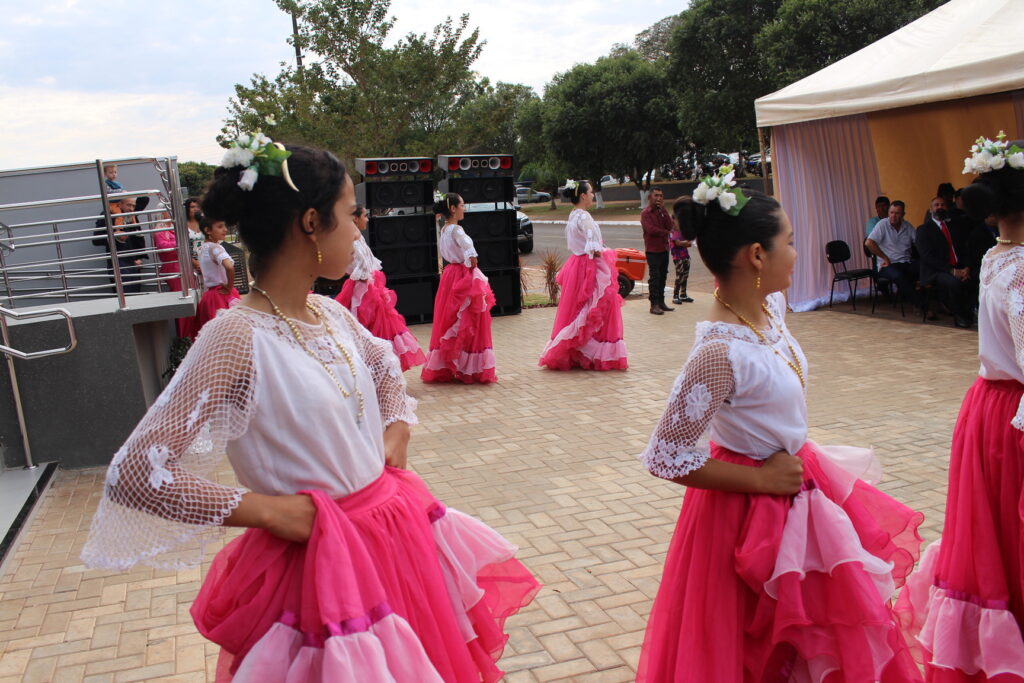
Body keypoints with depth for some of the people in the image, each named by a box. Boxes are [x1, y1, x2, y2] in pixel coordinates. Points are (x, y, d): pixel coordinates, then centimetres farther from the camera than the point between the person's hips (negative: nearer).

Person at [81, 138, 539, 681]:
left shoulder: (331, 315, 1)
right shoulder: (237, 336, -22)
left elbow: (385, 367, 24)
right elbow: (134, 474, -24)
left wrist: (397, 430, 6)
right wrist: (268, 510, -21)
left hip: (396, 528, 8)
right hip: (320, 555, -7)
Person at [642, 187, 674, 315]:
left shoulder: (662, 212, 14)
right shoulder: (645, 213, -6)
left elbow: (669, 226, -1)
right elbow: (651, 229, -19)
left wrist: (663, 210, -6)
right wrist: (665, 232, -6)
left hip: (664, 249, 7)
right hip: (652, 250, -7)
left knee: (663, 276, 9)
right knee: (654, 277, -8)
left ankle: (661, 302, 16)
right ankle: (654, 305, -7)